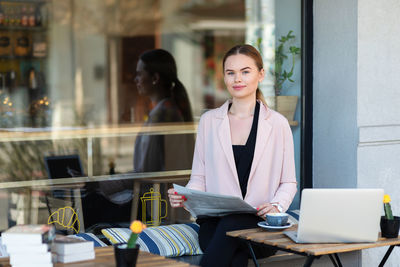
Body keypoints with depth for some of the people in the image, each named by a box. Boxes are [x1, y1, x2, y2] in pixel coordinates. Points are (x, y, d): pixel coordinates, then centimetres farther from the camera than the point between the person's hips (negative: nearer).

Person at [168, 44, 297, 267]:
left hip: (259, 224, -1)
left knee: (232, 224, -36)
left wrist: (277, 205, -12)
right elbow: (199, 176, 14)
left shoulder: (277, 123, 6)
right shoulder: (209, 121, 14)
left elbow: (289, 182, 9)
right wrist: (184, 197, -8)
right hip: (214, 221, 1)